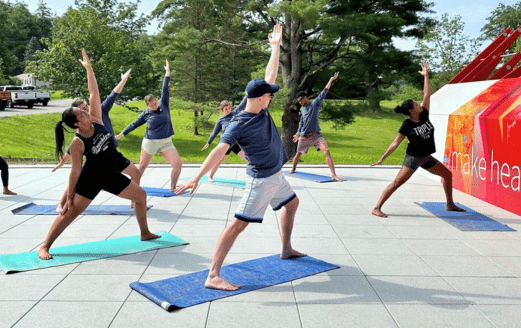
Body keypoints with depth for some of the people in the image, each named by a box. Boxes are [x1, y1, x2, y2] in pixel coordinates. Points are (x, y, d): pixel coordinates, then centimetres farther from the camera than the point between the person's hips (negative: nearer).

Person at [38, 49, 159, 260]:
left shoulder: (95, 120, -9)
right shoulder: (77, 143, -22)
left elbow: (94, 92, -8)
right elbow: (75, 171, -18)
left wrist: (88, 67, -8)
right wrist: (69, 195, -14)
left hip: (111, 175, 7)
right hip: (91, 178, -7)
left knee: (140, 196, 10)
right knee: (71, 212, -7)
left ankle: (145, 233, 25)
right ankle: (44, 247, 4)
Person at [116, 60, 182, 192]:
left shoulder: (163, 106, 2)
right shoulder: (146, 114, -1)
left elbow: (165, 90, 1)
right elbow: (134, 124, 11)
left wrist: (167, 72, 1)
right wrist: (122, 134, 17)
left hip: (166, 143, 2)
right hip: (150, 142, -2)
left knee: (178, 164, -10)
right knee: (142, 166, 9)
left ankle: (172, 187, 5)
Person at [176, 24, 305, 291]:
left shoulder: (261, 109, 1)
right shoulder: (239, 124, -22)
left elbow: (270, 75, 7)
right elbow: (220, 150, -32)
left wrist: (276, 47, 6)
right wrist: (196, 178, -39)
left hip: (275, 175, 10)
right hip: (261, 179, -9)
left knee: (292, 203, 27)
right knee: (239, 223, -13)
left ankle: (286, 250, 44)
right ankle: (213, 276, -14)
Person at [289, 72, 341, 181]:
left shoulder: (315, 104, 1)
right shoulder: (303, 109, 14)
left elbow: (324, 93, -6)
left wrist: (331, 80, -11)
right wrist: (298, 134, 28)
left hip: (316, 135, -4)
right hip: (304, 136, 4)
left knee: (326, 151, -20)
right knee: (298, 154, 15)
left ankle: (334, 175, -22)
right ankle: (293, 169, 42)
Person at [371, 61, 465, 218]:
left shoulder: (424, 115, 2)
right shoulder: (407, 125, -13)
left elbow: (427, 94, 4)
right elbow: (395, 143, -11)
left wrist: (426, 75, 5)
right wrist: (382, 158, -14)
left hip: (427, 158, 8)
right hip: (413, 157, -7)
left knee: (447, 174, 14)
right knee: (397, 182, -16)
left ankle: (450, 205, 28)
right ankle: (376, 208, -16)